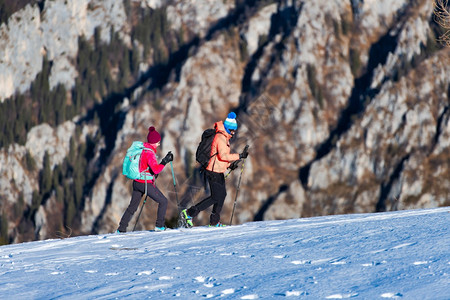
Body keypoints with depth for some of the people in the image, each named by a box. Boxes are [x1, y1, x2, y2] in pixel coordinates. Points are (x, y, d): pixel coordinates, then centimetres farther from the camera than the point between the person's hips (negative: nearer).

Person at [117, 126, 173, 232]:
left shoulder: (142, 149, 10)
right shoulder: (149, 152, -17)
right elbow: (156, 169, -26)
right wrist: (165, 161, -18)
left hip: (136, 182, 9)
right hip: (146, 183, -9)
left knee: (133, 206, 15)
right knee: (163, 201, 5)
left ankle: (121, 228, 12)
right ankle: (159, 226, 4)